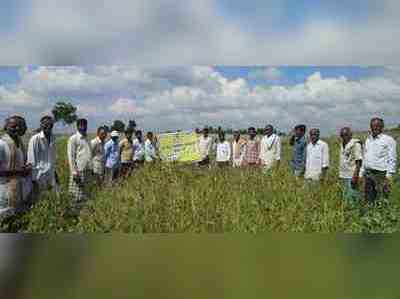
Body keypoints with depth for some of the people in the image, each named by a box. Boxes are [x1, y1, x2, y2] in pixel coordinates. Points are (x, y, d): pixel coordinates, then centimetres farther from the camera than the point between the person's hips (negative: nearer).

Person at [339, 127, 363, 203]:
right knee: (345, 197, 13)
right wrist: (340, 174, 13)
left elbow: (358, 161, -14)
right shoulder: (342, 144, 15)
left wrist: (355, 176, -20)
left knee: (352, 198, -8)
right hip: (344, 176, 8)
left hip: (351, 176, -8)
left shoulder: (355, 144, -9)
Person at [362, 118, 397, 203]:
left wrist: (390, 174, -13)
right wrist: (362, 172, 17)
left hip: (381, 174, -6)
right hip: (368, 174, 6)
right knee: (368, 199, 9)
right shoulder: (368, 139, 17)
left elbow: (392, 158, -6)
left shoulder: (388, 140, -3)